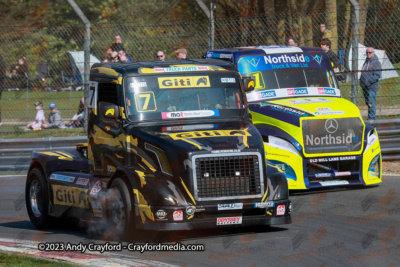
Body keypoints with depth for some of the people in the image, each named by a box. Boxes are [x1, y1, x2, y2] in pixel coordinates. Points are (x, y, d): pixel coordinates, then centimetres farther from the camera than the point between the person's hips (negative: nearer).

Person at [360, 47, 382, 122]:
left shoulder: (376, 63, -9)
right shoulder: (366, 61, 17)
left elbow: (377, 75, -15)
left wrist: (369, 82, -20)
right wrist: (361, 81, 15)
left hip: (372, 86, -8)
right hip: (364, 86, 8)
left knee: (371, 103, -10)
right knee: (368, 103, 12)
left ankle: (372, 118, -7)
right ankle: (370, 118, 19)